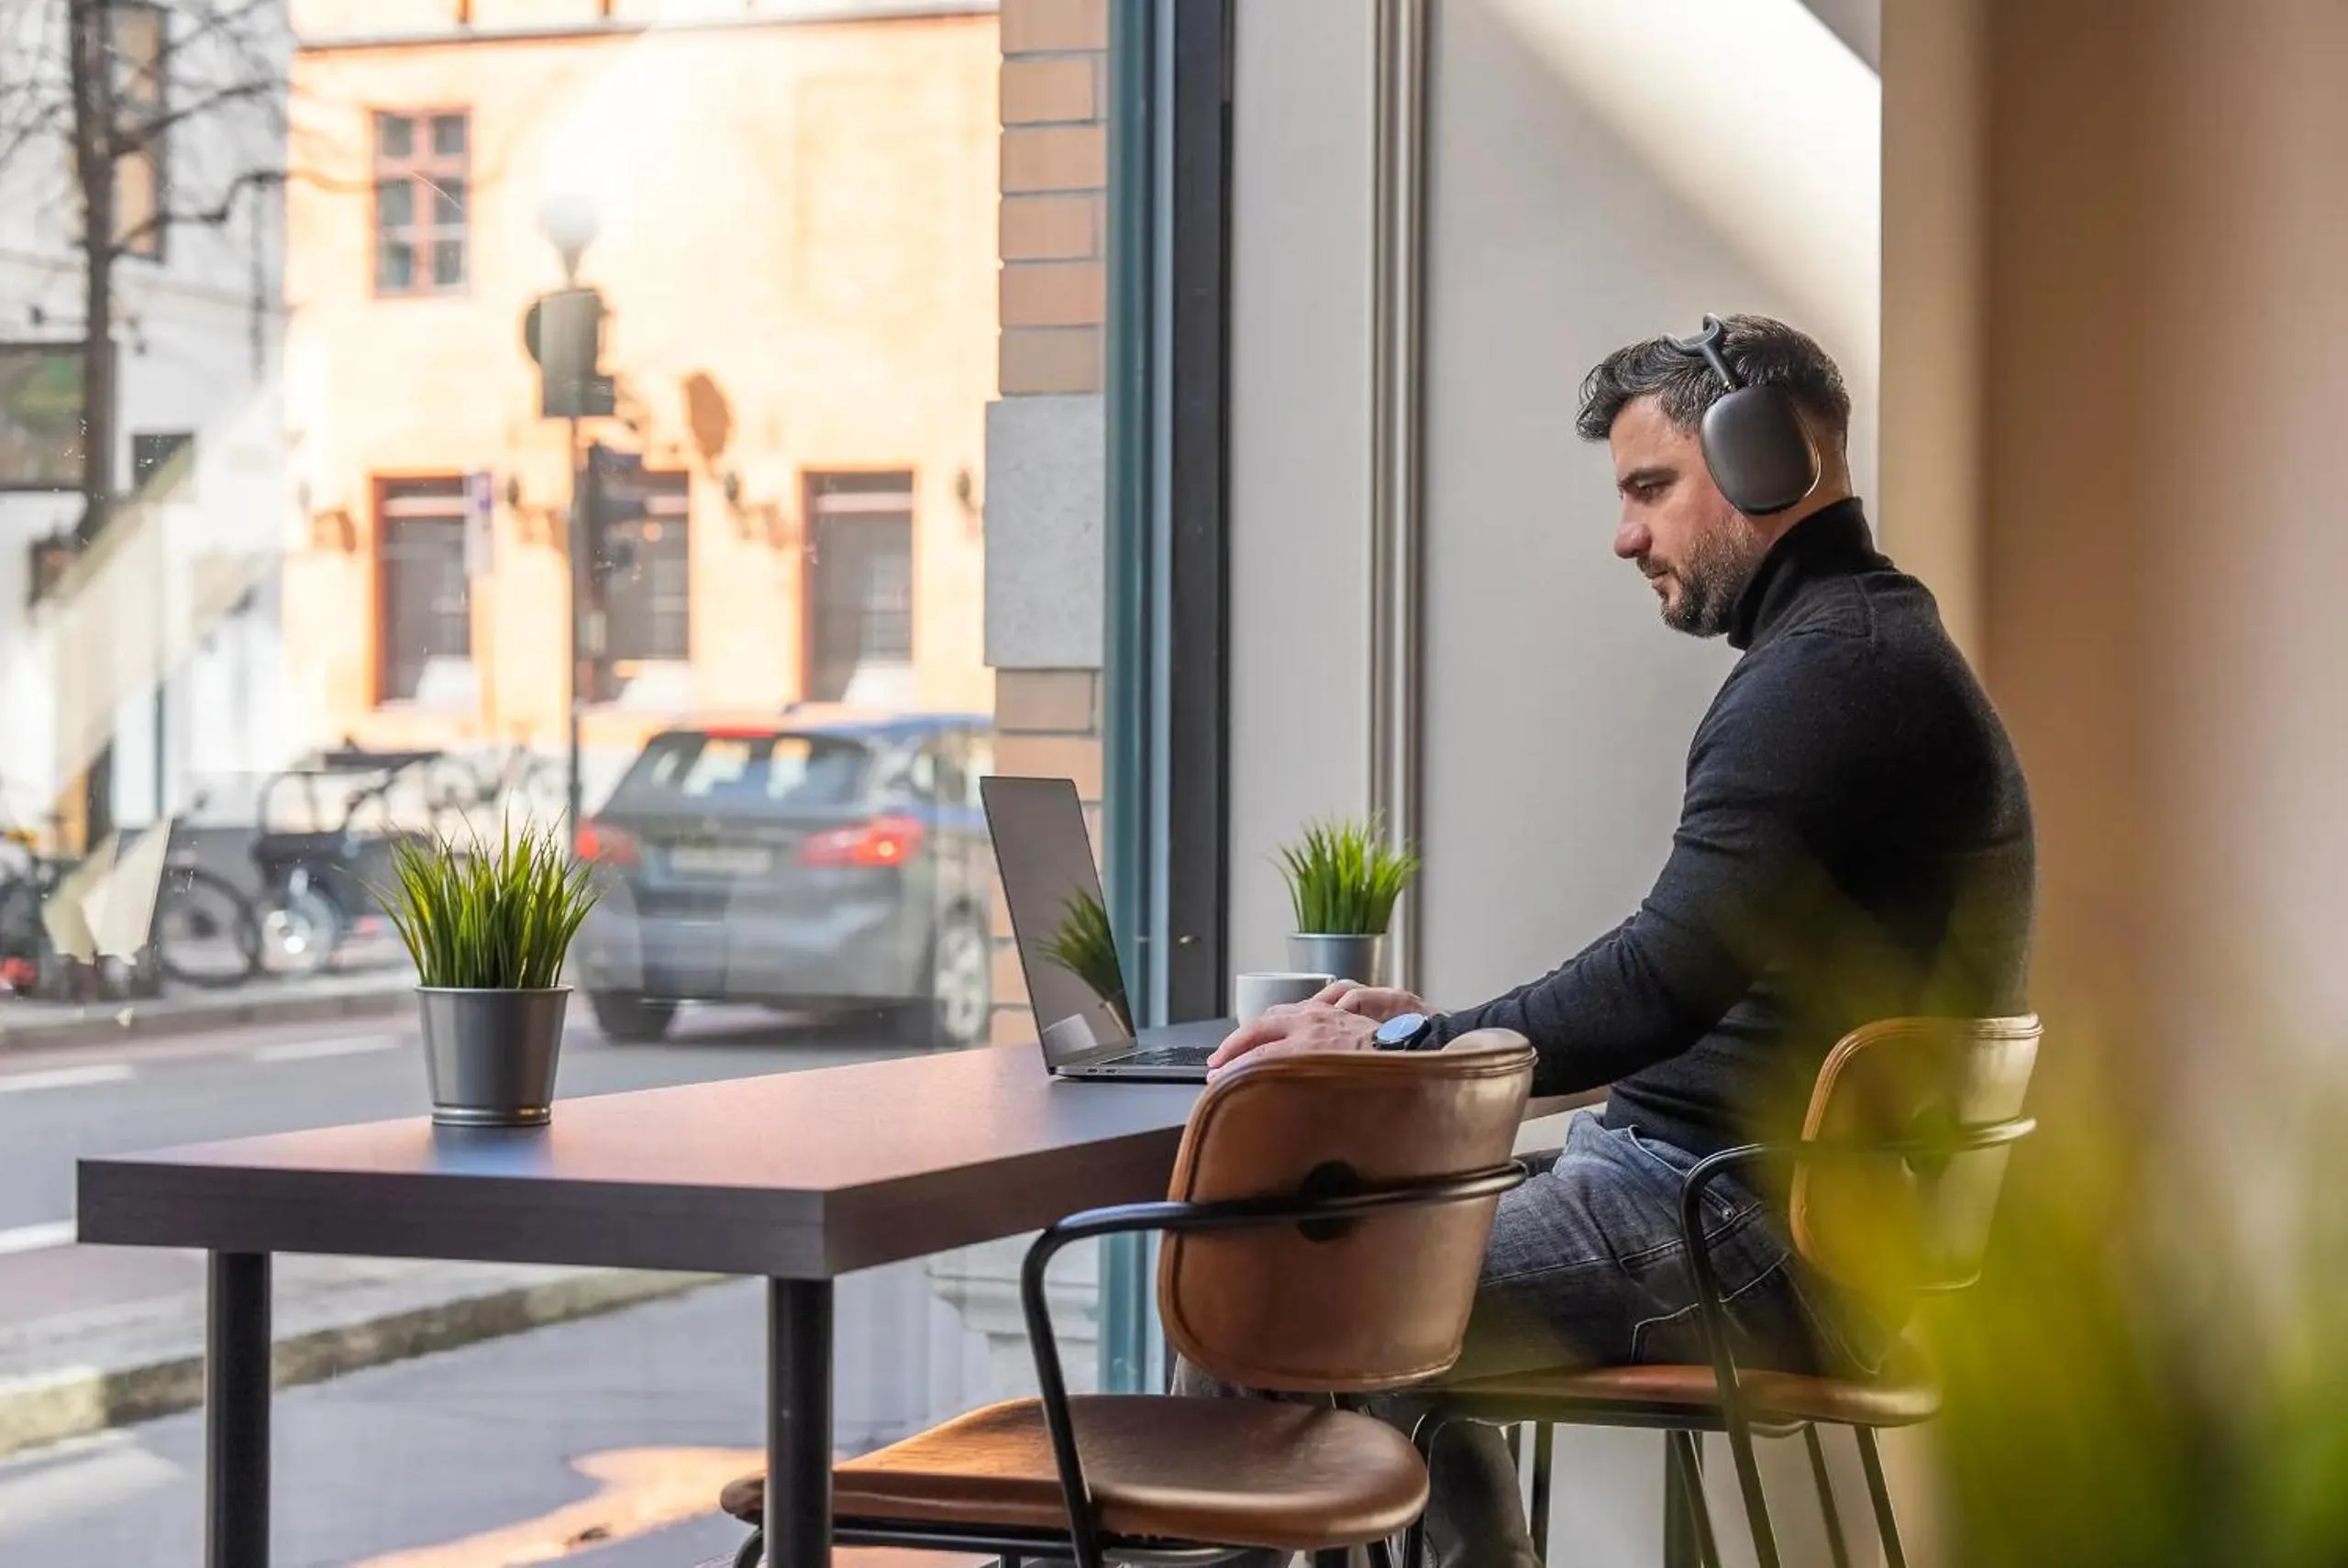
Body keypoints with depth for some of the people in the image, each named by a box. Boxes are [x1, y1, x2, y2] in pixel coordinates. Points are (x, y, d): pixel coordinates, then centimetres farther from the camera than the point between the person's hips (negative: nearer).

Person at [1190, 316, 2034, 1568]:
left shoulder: (1830, 675, -15)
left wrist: (1400, 1047, -14)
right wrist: (1449, 1029, 15)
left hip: (1752, 1252, -11)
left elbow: (1665, 983, -24)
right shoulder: (1879, 653, 19)